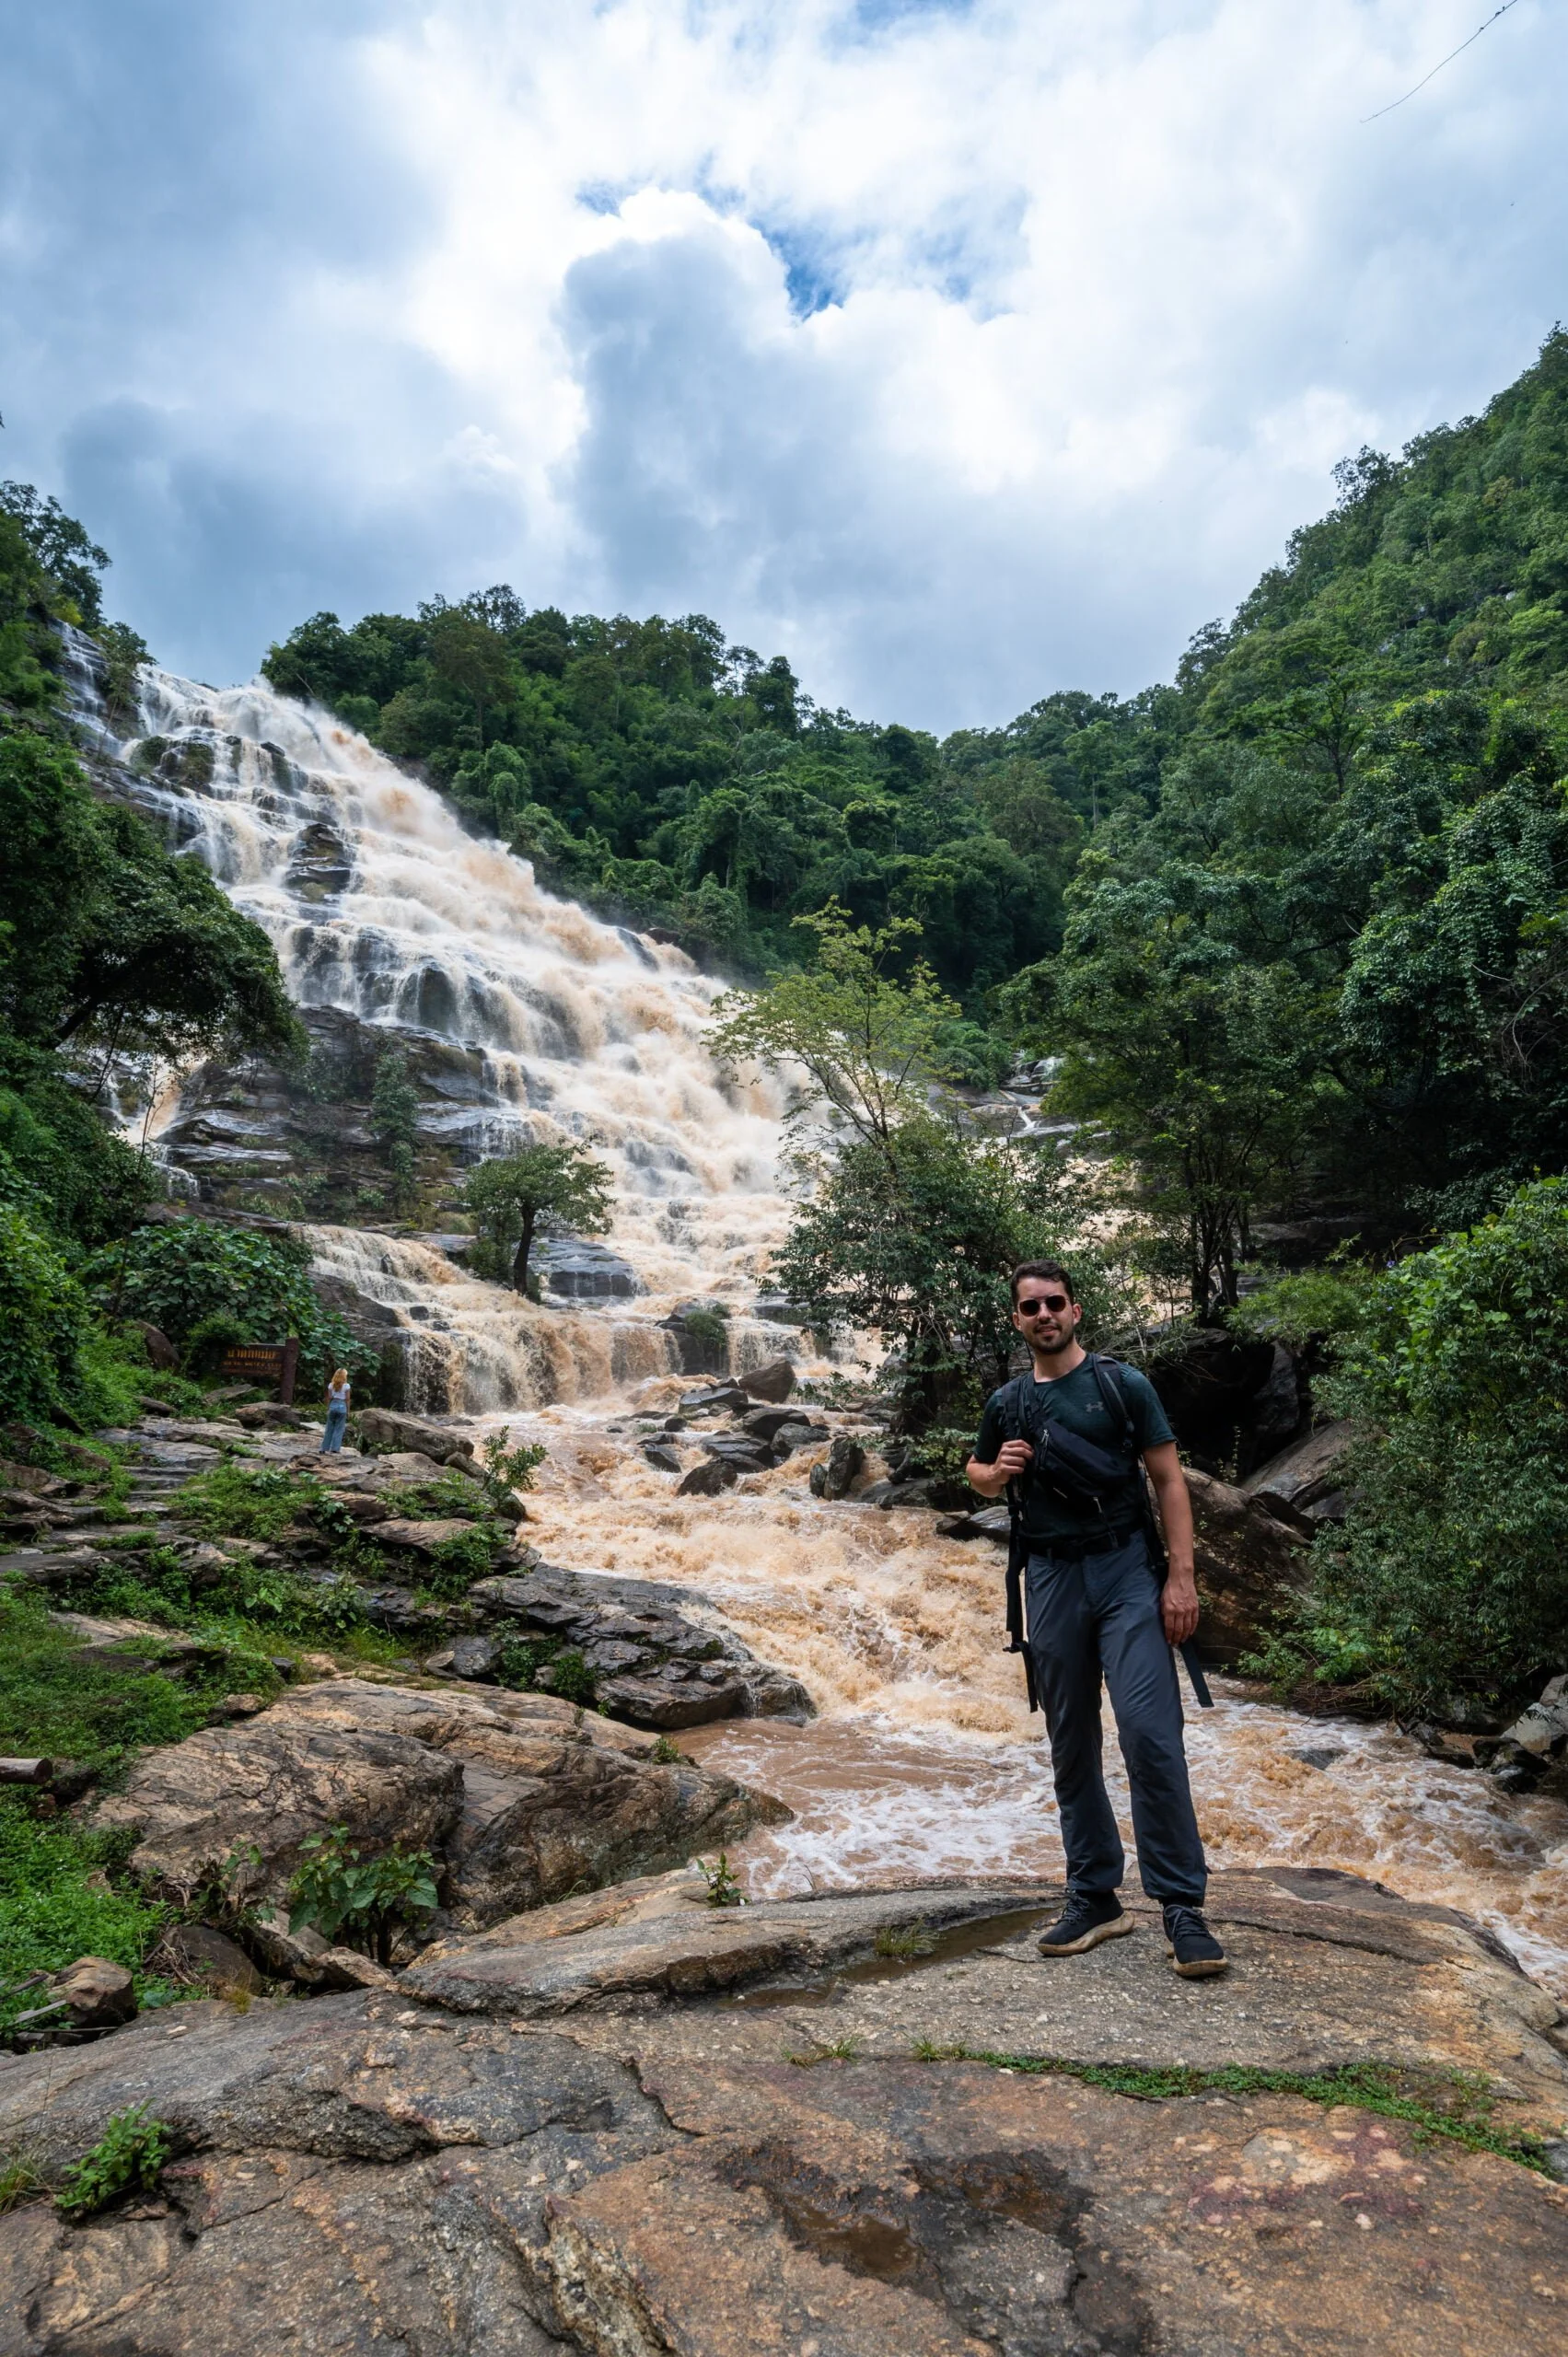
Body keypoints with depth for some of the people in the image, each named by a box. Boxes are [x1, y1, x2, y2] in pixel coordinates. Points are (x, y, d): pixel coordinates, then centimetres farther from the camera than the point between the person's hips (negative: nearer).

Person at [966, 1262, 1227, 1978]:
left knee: (1149, 1732, -13)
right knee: (1071, 1746, 9)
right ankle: (1094, 1899, 20)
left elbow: (1169, 1481, -2)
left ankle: (1182, 1906, -3)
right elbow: (977, 1475, 23)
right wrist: (1000, 1469, -1)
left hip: (1126, 1571, -3)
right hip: (1051, 1578, 4)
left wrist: (1182, 1577, -10)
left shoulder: (1124, 1385, -2)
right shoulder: (1006, 1403, 8)